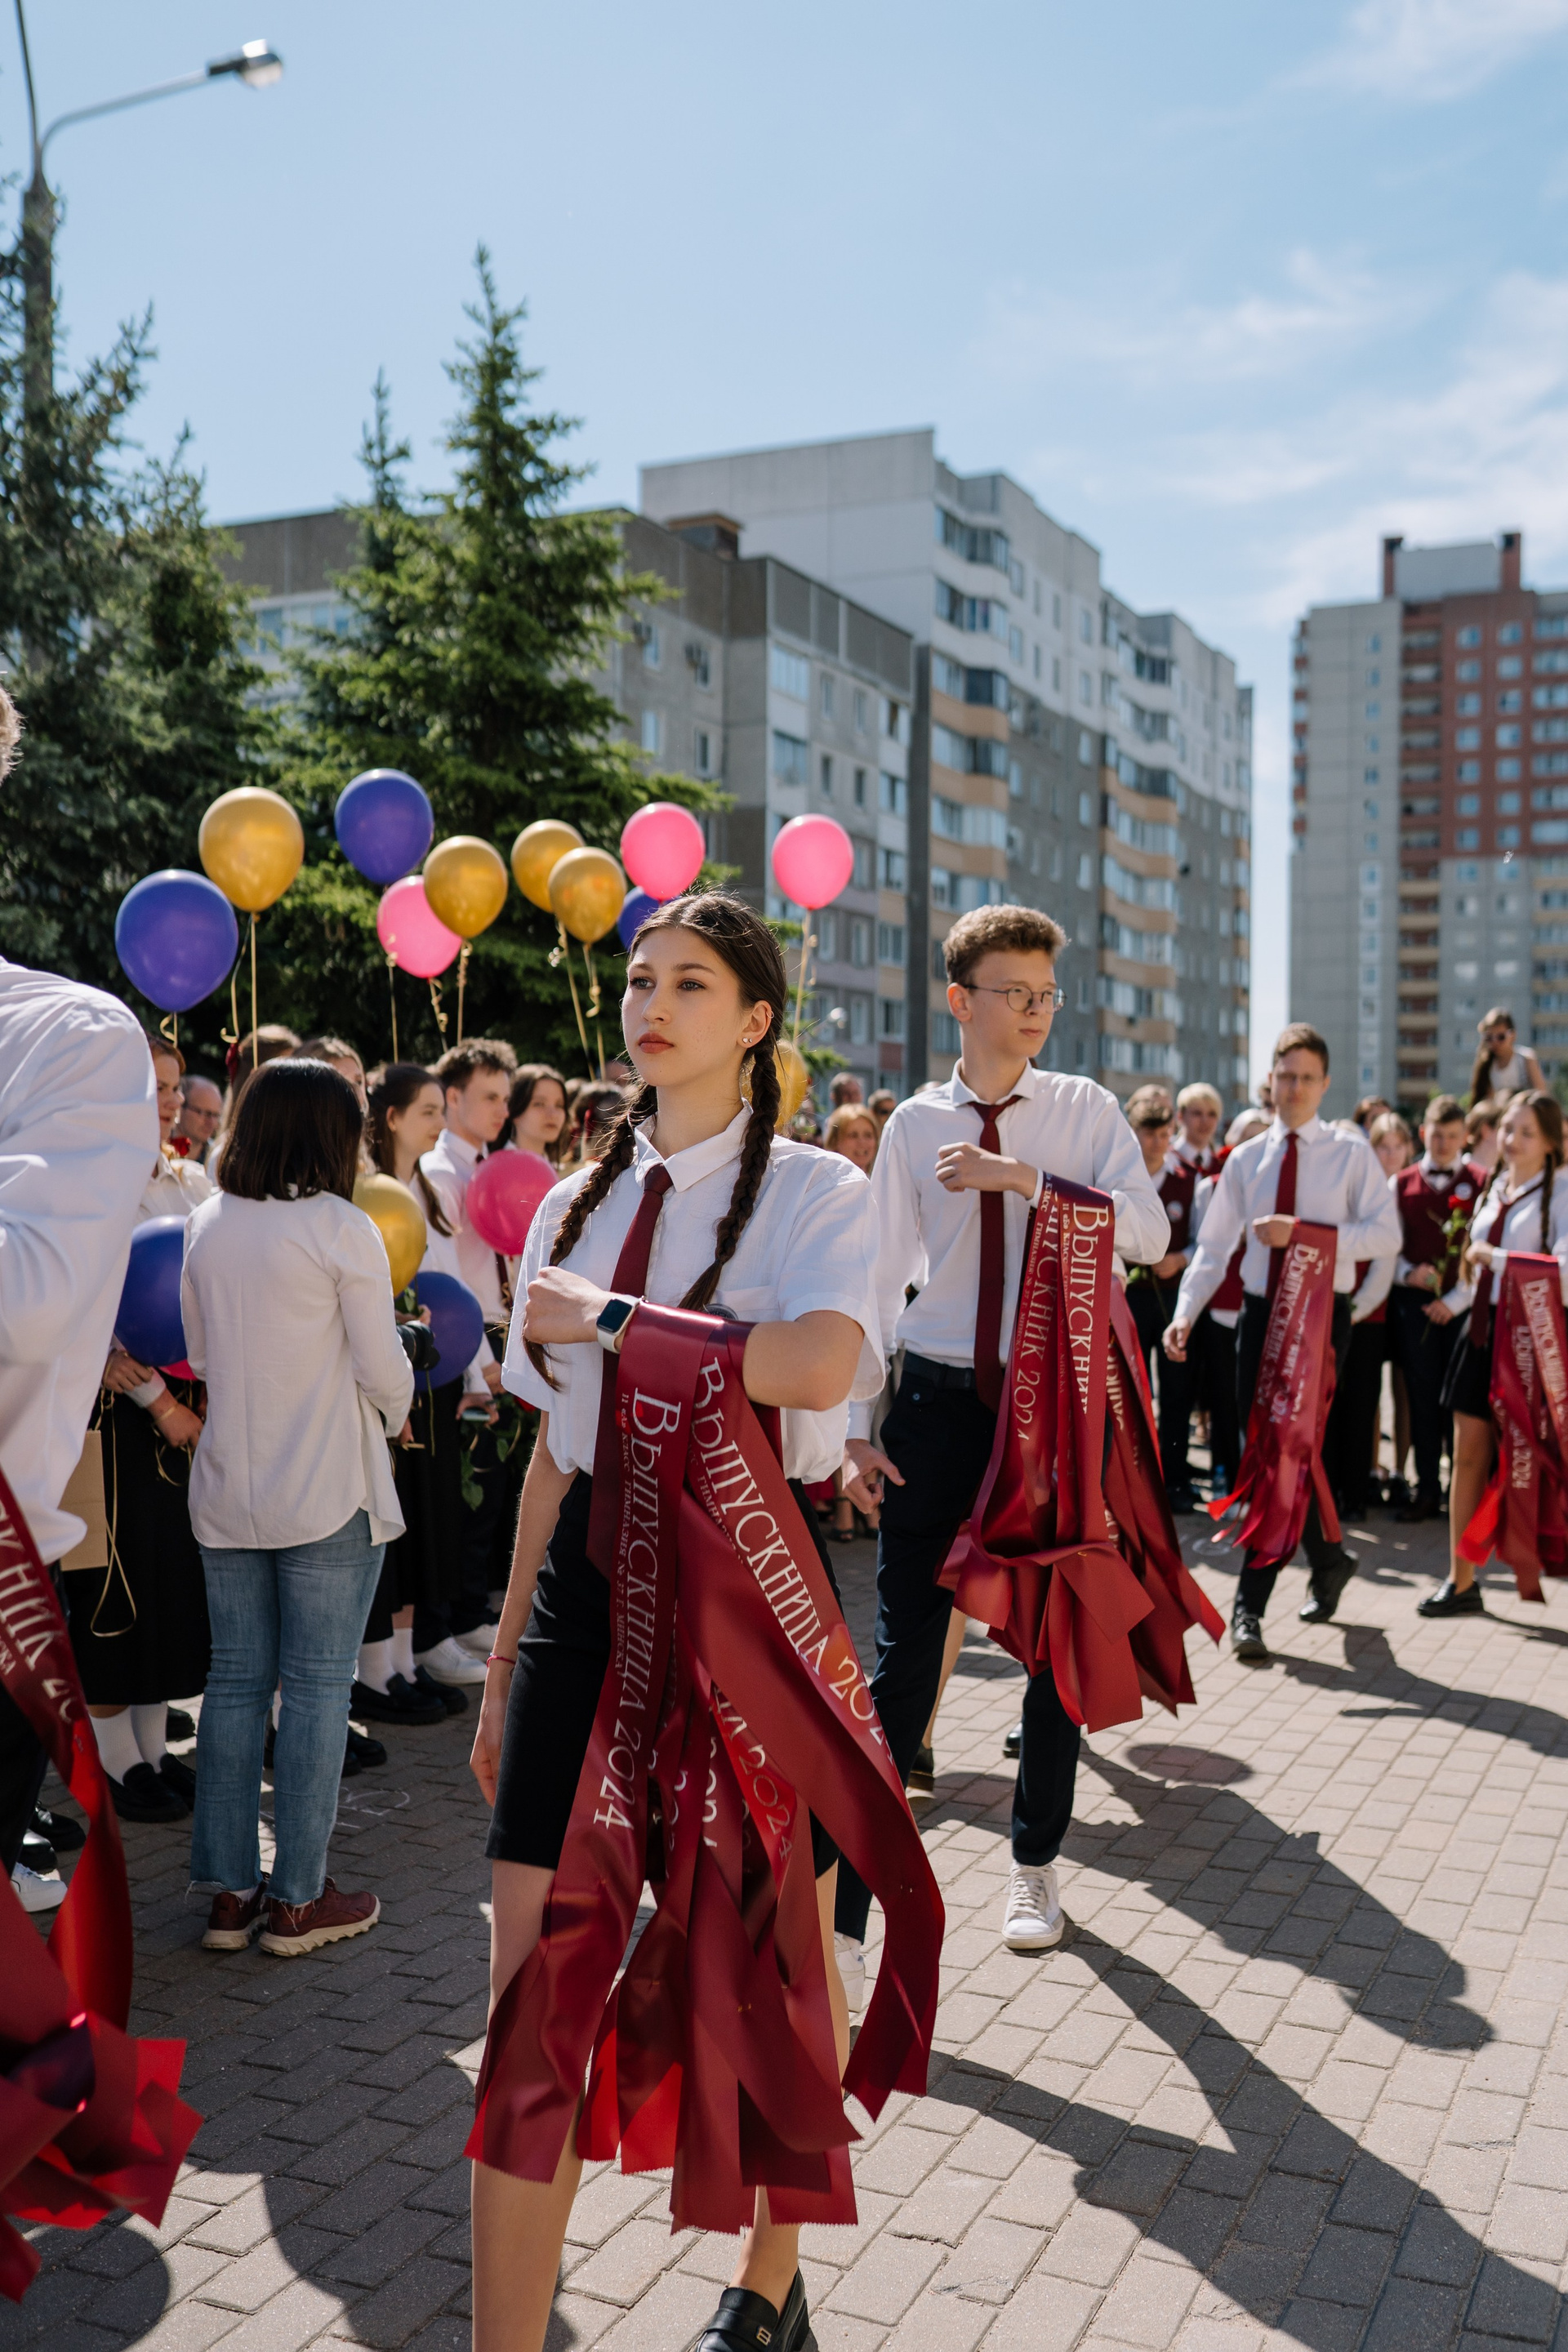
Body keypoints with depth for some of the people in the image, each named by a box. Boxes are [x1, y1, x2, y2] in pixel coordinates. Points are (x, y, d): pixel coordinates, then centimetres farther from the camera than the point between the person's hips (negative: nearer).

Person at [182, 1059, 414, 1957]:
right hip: (328, 1493, -6)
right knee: (318, 1686, 3)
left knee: (237, 1680, 12)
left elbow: (201, 1354, 12)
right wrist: (393, 1417, 12)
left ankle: (230, 1891, 19)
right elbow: (384, 1371, -8)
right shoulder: (343, 1230, -13)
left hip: (228, 1492, 6)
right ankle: (299, 1899, 11)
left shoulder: (207, 1225, 5)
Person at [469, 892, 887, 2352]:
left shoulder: (812, 1190, -4)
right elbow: (553, 1451, 13)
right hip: (588, 1577, 4)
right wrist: (507, 1662, 13)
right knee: (534, 1987, -1)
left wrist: (603, 1315, -18)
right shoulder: (575, 1203, 10)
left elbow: (819, 1362, -27)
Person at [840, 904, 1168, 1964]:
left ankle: (1036, 1866, 33)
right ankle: (846, 1911, 5)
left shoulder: (1087, 1111, 0)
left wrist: (1024, 1179, -24)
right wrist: (857, 1427, -1)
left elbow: (1150, 1231, -16)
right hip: (939, 1401, 0)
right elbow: (881, 1280, 3)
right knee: (906, 1655, -3)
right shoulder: (916, 1126, 2)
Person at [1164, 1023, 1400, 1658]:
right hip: (1260, 1313, 4)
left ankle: (1250, 1605, -4)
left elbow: (1387, 1235, -10)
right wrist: (1186, 1313, -7)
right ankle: (1329, 1559, 30)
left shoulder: (1351, 1156, 0)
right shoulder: (1245, 1159, 9)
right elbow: (1213, 1245, 6)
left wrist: (1306, 1234, -21)